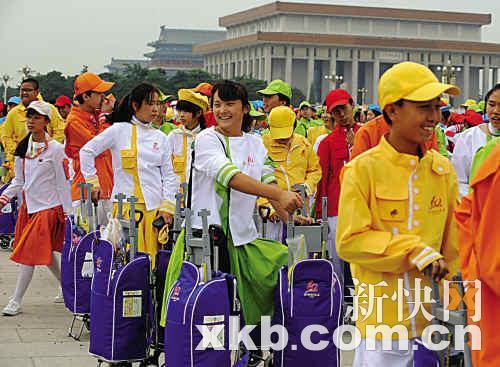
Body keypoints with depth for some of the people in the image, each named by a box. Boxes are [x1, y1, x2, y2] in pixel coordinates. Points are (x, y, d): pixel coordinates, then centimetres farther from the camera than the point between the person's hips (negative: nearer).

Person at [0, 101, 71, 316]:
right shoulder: (22, 148, 7)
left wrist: (67, 212, -10)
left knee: (30, 253, -7)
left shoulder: (55, 149, -10)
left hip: (48, 207, -7)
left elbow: (63, 183, -9)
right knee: (46, 253, 13)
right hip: (28, 206, 7)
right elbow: (19, 181, 14)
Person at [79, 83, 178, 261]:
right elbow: (86, 151, 8)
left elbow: (169, 175, 13)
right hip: (126, 204, -3)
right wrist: (92, 181, 2)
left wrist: (167, 206, 3)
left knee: (153, 259, -2)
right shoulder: (119, 130, 4)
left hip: (155, 206, 3)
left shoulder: (160, 137, 14)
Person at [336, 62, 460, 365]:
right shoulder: (363, 169, -8)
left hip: (434, 315, 4)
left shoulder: (443, 169, 5)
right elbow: (350, 242, -12)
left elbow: (452, 244, 10)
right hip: (383, 317, -4)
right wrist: (415, 251, -18)